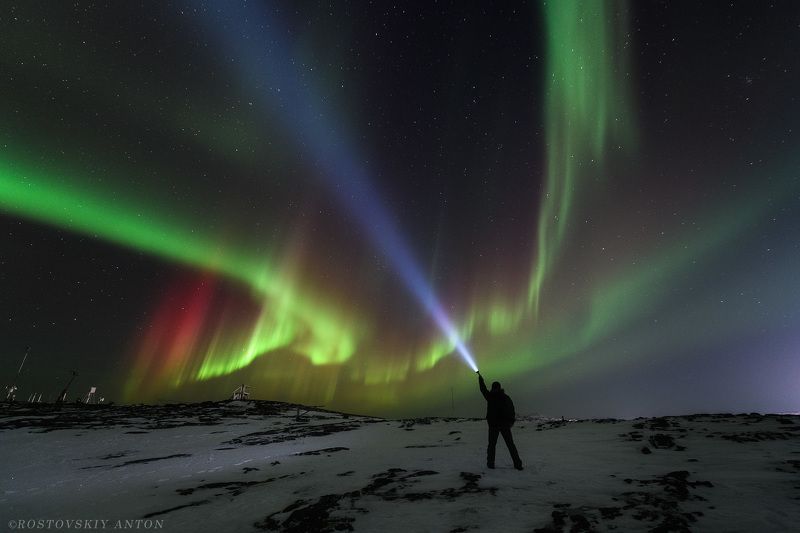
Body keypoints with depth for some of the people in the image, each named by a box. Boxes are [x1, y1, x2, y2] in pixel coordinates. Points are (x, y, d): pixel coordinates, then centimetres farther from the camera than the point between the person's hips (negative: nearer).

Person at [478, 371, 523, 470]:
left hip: (493, 424, -2)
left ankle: (490, 463, 10)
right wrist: (511, 421, 15)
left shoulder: (490, 396, -5)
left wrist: (479, 376, 21)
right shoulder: (506, 397, 1)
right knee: (511, 445, 7)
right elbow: (512, 411, 4)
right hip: (505, 424, 2)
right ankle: (517, 464, 5)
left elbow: (483, 388, 9)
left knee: (492, 444, 10)